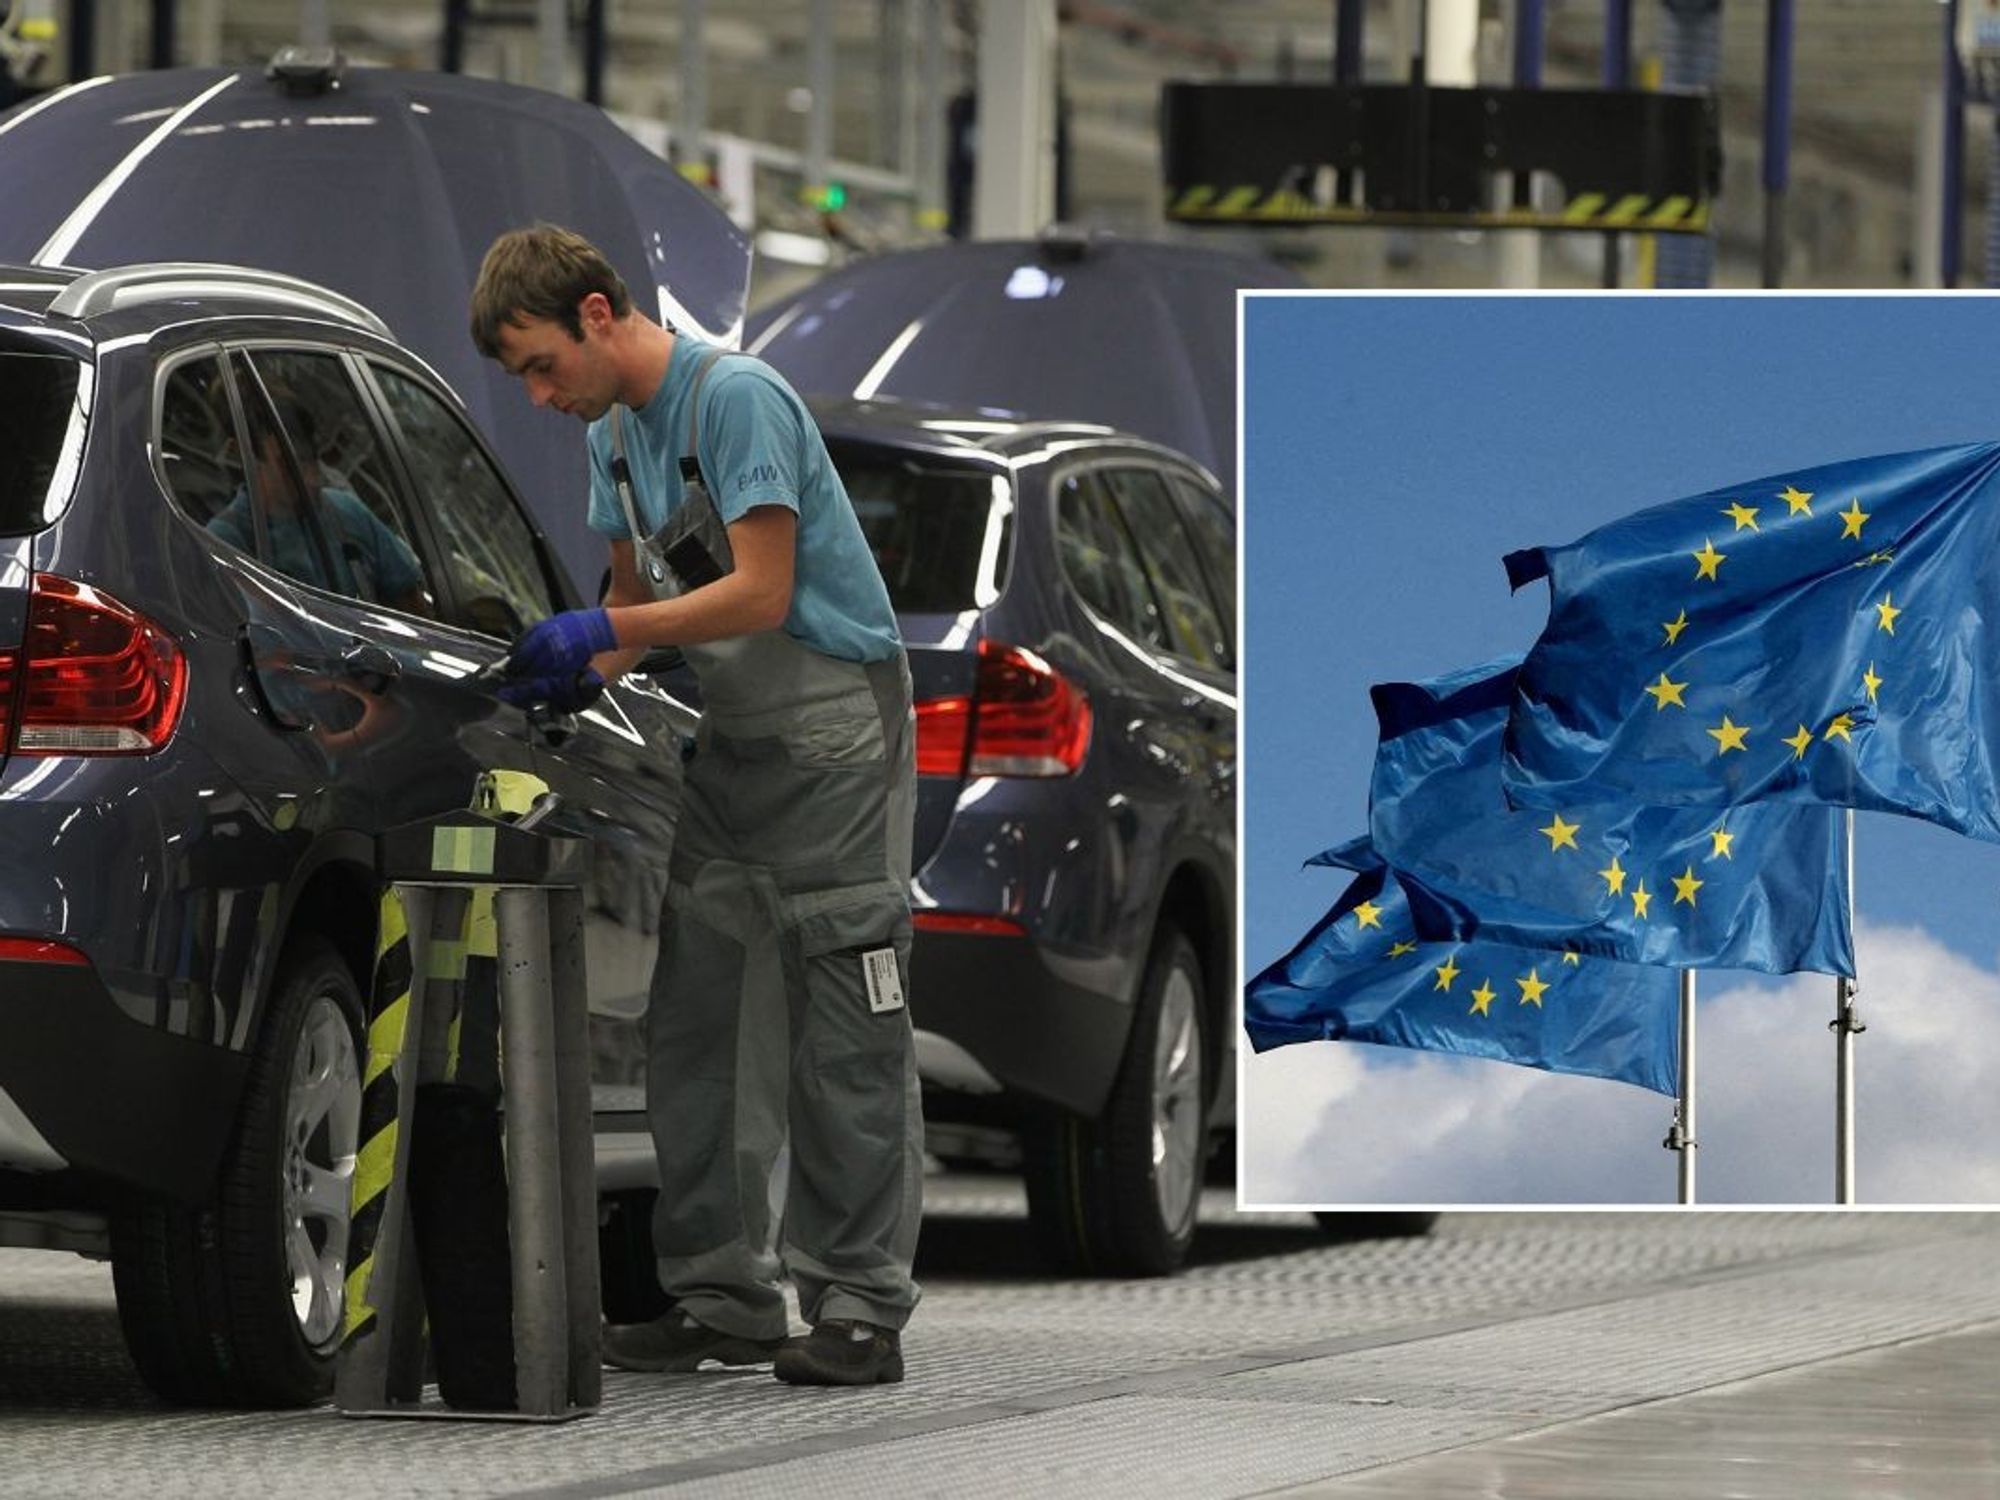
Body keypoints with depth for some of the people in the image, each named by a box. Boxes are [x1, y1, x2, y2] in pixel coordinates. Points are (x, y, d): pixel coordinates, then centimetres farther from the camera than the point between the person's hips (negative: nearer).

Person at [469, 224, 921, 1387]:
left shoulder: (736, 398, -16)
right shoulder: (615, 432, 12)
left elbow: (760, 592, -20)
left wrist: (605, 634, -22)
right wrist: (579, 675, -2)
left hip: (834, 733, -9)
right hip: (736, 745, 9)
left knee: (846, 1040, -8)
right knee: (696, 1028, 5)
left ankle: (861, 1309, -7)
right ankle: (724, 1299, 9)